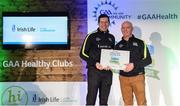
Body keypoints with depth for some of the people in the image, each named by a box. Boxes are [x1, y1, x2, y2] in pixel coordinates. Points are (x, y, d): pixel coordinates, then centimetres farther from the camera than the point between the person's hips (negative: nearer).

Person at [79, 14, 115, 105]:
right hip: (94, 71, -4)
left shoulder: (111, 37, 13)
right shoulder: (92, 36, -1)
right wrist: (95, 63, -14)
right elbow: (83, 53, -3)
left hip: (107, 72, 4)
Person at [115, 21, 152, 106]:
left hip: (137, 77, -3)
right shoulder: (118, 45, 11)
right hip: (123, 77, 3)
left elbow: (148, 59, -5)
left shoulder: (139, 43, 1)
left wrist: (134, 65, -18)